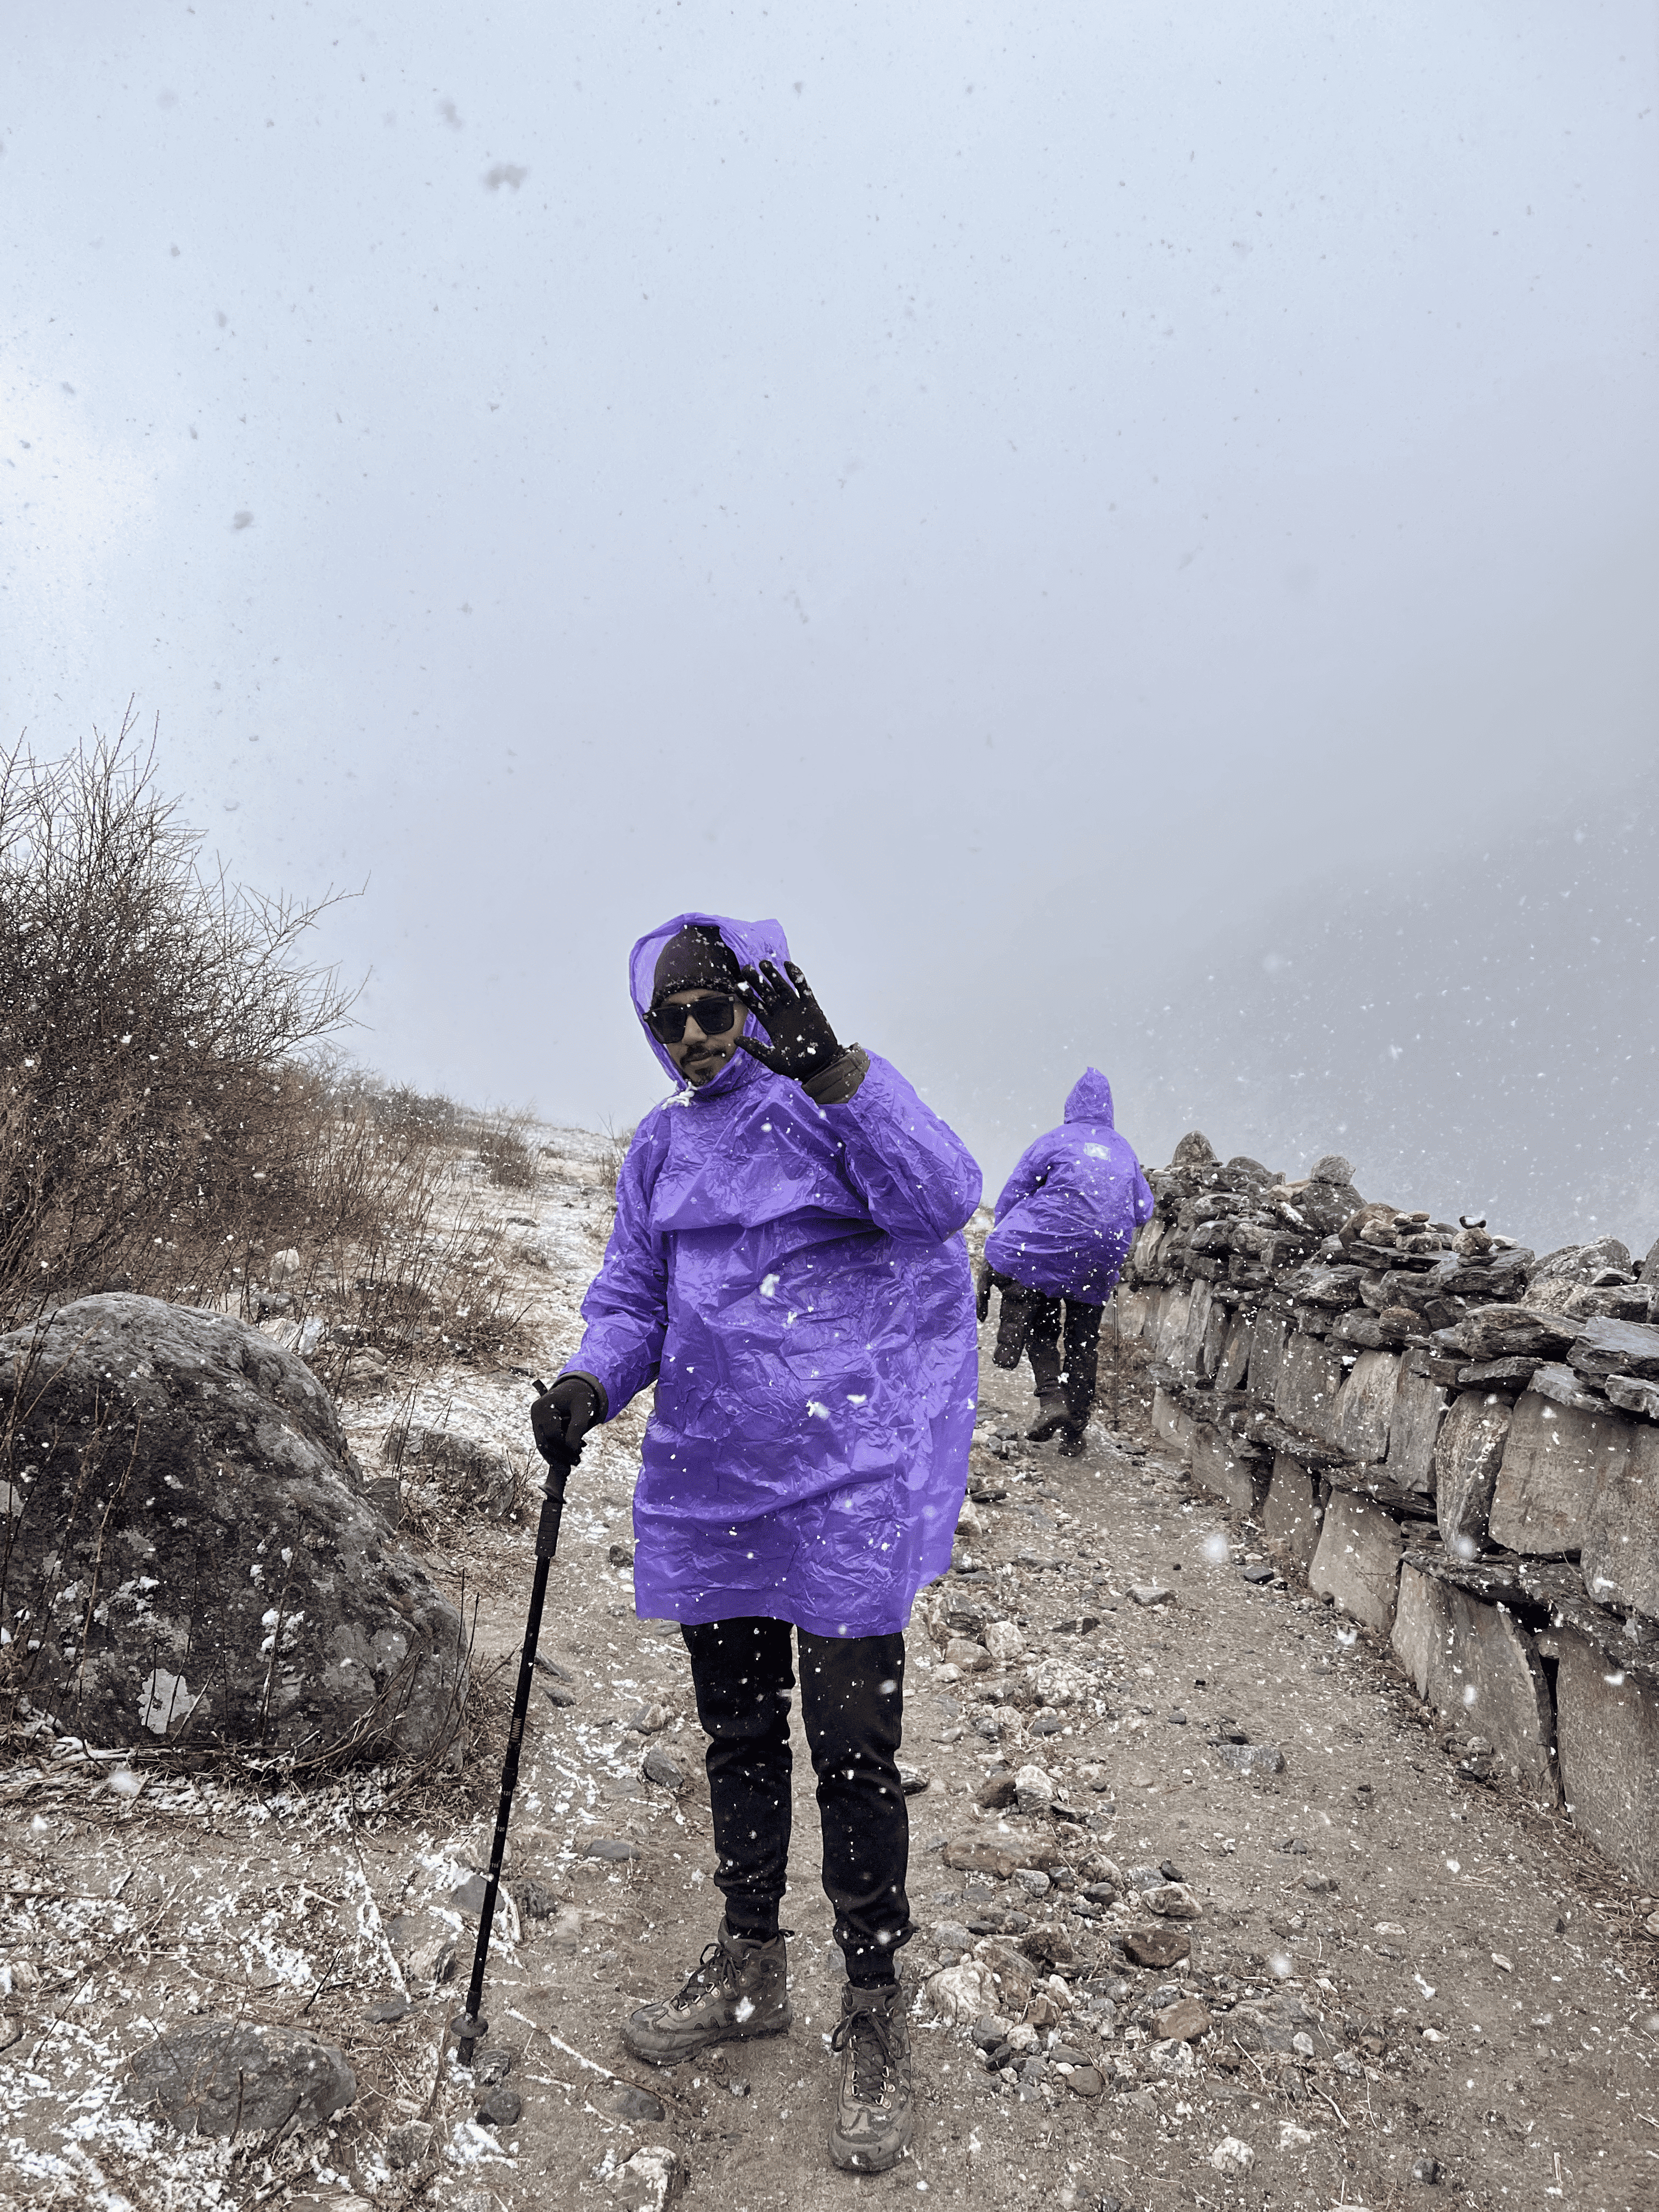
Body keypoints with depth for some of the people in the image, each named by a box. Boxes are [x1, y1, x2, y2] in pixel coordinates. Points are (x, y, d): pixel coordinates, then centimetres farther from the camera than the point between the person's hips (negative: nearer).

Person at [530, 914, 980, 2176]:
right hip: (709, 1478, 6)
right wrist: (593, 1380, -7)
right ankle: (749, 1971, 38)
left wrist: (832, 1072, -33)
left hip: (845, 1469, -5)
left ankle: (875, 2013, 21)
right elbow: (634, 1295, 13)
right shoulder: (661, 1145, 12)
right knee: (738, 1730, 17)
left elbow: (941, 1201, -21)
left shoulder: (839, 1099, -4)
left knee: (852, 1743, 0)